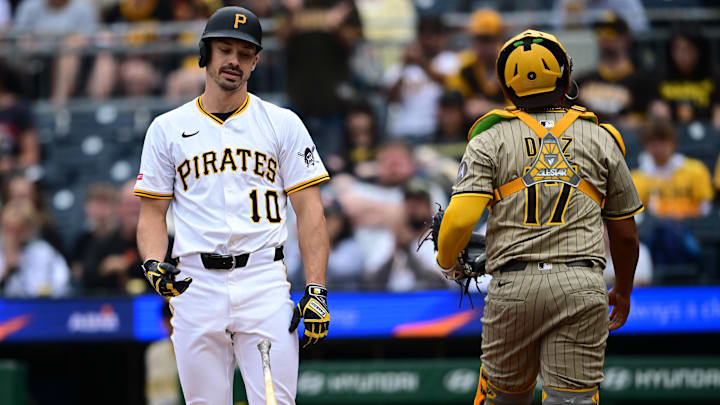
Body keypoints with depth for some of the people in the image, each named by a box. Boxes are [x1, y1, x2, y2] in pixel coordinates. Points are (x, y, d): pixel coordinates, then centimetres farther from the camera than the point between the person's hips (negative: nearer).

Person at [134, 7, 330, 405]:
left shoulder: (283, 124, 8)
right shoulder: (167, 129, 11)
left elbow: (309, 211, 4)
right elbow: (152, 213, 11)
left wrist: (316, 290, -6)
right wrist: (153, 264, -9)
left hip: (264, 282, -1)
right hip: (195, 284, 1)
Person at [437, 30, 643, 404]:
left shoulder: (492, 140, 5)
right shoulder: (601, 139, 10)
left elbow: (460, 219, -8)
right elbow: (625, 233, 16)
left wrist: (447, 262, 14)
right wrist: (623, 291, 32)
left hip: (513, 286, 0)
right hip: (581, 287, 0)